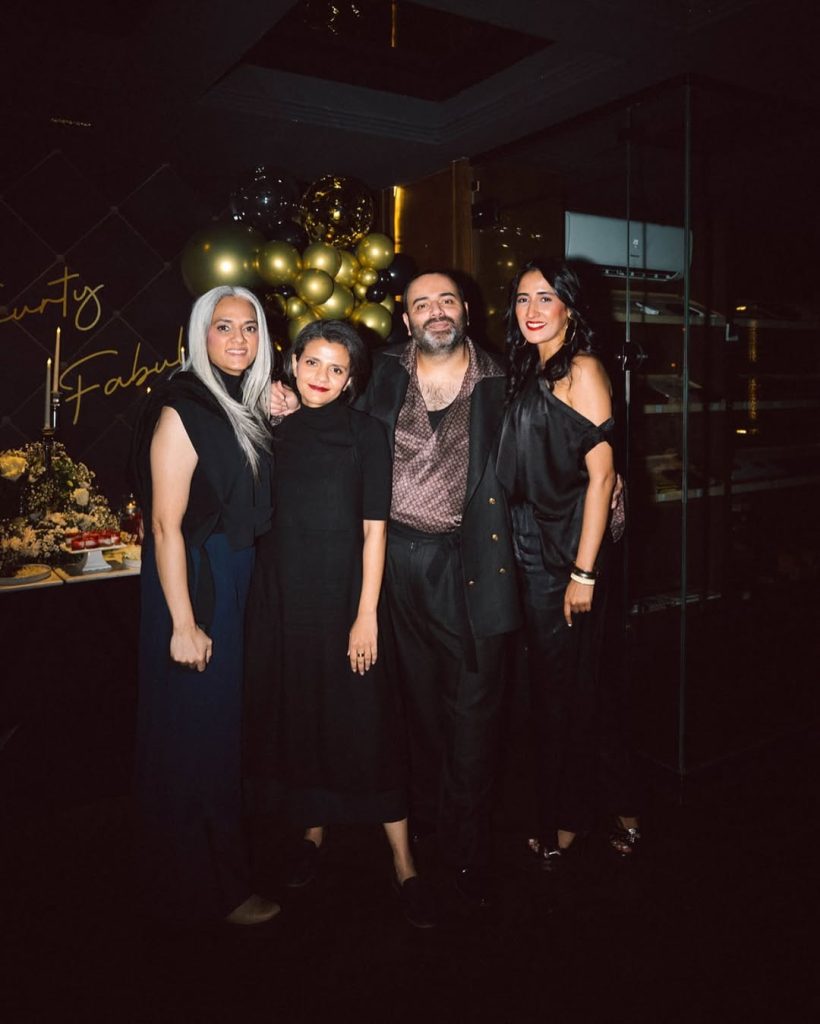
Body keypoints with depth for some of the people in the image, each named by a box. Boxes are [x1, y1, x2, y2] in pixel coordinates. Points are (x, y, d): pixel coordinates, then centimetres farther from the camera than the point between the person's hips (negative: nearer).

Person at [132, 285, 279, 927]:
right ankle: (205, 889, 24)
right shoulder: (183, 409, -16)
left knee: (227, 724, 20)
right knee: (197, 733, 5)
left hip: (240, 582, 8)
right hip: (195, 584, -8)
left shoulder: (248, 407, 8)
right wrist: (183, 624, -21)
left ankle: (226, 862, 41)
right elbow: (166, 524, -20)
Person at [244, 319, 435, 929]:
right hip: (283, 597, 4)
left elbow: (374, 529, -7)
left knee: (365, 724, -1)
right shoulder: (278, 431, 7)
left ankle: (403, 863, 12)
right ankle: (314, 831, 33)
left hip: (343, 595, -3)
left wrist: (366, 615, -10)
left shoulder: (366, 433, -3)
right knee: (297, 718, 12)